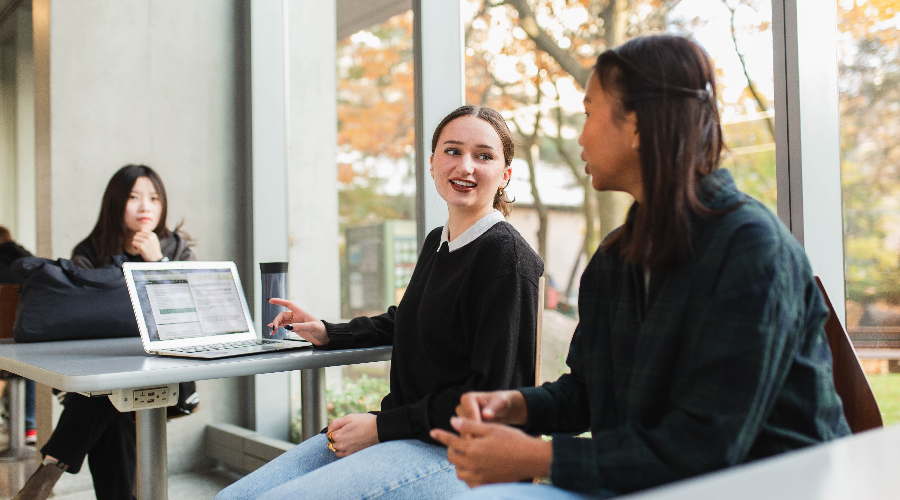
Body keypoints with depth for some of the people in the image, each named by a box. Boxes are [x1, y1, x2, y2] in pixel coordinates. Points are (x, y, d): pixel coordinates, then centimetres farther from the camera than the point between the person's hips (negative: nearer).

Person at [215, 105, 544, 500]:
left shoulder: (507, 256, -13)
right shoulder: (436, 243, 13)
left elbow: (491, 392, -17)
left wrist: (381, 427, -15)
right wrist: (327, 333, 20)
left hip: (454, 453, -8)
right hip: (403, 435, 8)